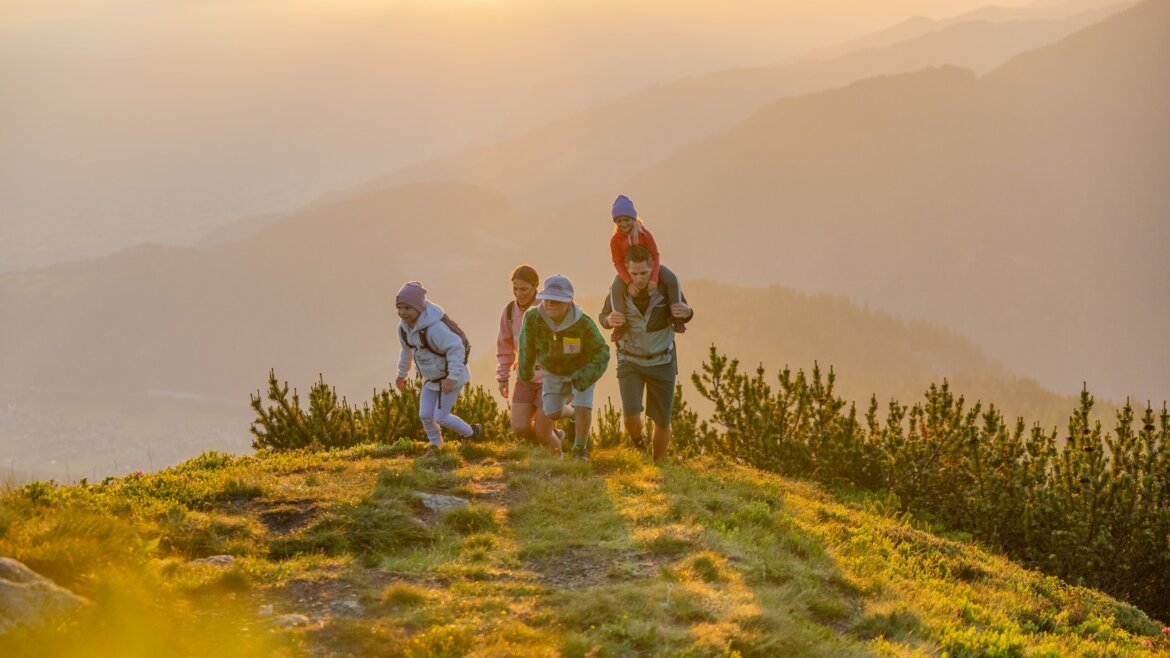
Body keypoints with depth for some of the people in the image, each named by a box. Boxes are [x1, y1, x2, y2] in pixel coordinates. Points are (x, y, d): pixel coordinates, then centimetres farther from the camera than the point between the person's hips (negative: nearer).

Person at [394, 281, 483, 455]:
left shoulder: (435, 328, -33)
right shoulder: (404, 328, -5)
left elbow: (456, 348, -32)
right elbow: (407, 350, 15)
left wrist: (452, 377, -35)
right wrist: (402, 374, 25)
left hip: (450, 377, -7)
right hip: (431, 378, 7)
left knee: (440, 417, -6)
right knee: (425, 415, 5)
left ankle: (472, 433, 20)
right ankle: (435, 444, 33)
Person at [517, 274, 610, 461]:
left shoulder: (583, 324, -38)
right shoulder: (533, 317, -33)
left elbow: (601, 353, -25)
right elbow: (527, 342, -10)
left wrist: (586, 377, -39)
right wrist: (525, 368, 3)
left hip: (581, 369, -3)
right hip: (553, 371, 3)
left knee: (583, 406, -19)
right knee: (552, 414, 1)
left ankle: (580, 449, 7)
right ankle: (573, 414, 38)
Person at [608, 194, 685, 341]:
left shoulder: (644, 234, -15)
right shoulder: (615, 240, -14)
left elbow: (655, 256, -15)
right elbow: (618, 263, -15)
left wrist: (654, 278, -29)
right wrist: (629, 282, -31)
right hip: (627, 270, -1)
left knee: (672, 279, -23)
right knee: (616, 288, -33)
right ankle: (619, 326, -25)